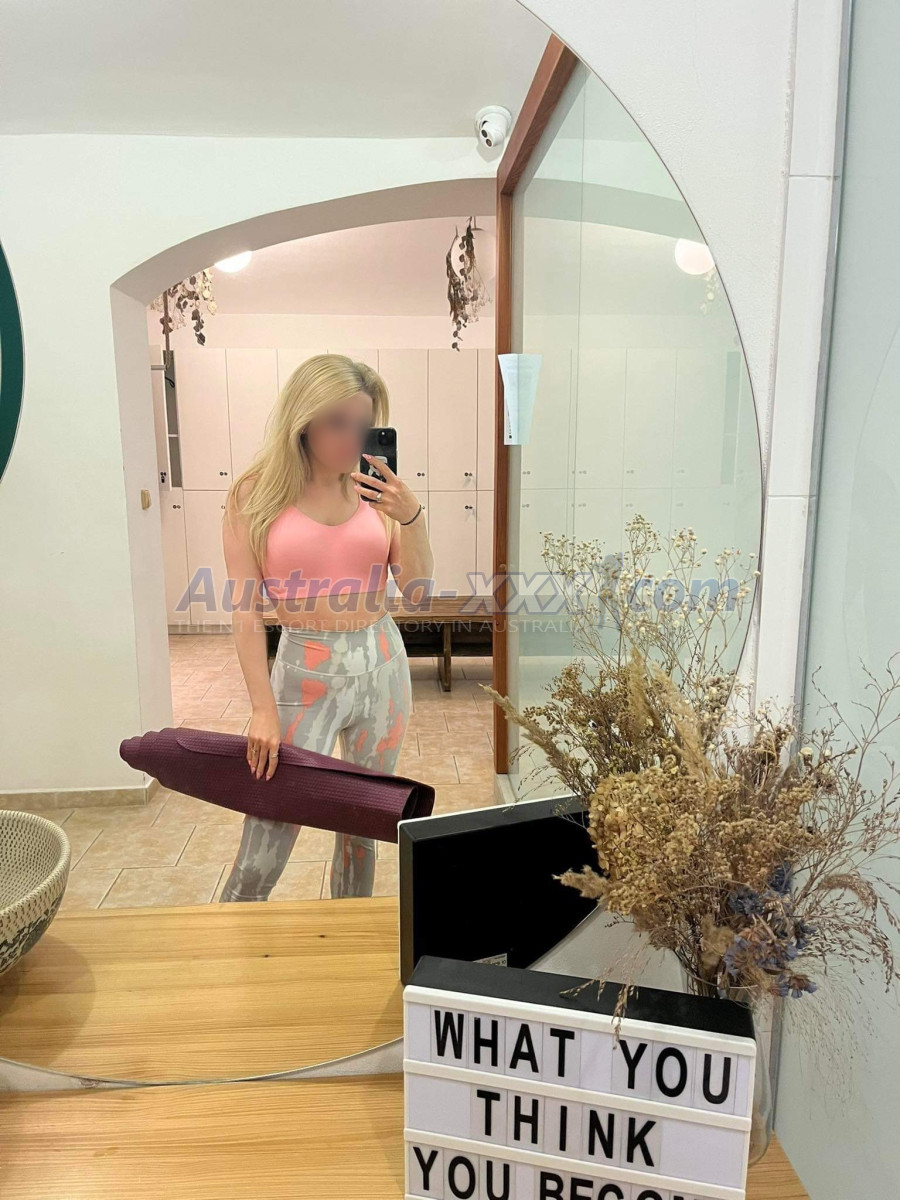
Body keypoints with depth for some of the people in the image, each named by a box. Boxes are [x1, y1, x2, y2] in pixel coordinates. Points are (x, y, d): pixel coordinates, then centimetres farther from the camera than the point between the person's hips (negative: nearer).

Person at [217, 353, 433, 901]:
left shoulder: (375, 489, 2)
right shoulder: (256, 495, -6)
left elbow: (418, 589, 1)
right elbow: (246, 610, -7)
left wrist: (412, 517, -14)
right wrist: (264, 710, -11)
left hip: (382, 664, 4)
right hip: (305, 670, -3)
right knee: (260, 859, -1)